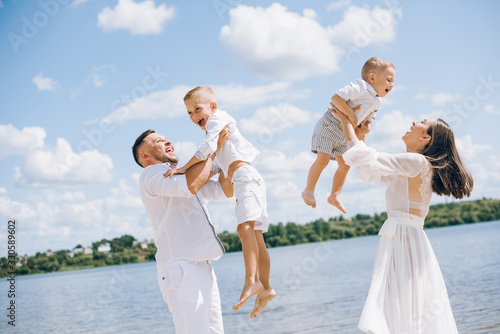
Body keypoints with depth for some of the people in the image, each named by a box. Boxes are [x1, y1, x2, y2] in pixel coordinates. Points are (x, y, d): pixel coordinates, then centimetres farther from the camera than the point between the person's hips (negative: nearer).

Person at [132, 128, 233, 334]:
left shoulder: (185, 175, 26)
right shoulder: (151, 174, -2)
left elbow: (226, 190, 23)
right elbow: (190, 185, -21)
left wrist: (223, 147, 18)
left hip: (202, 267, 9)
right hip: (181, 268, -9)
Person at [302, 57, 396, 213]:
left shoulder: (378, 102, 8)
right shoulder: (359, 87, -21)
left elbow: (369, 116, 24)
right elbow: (336, 97, -30)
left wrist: (367, 124, 1)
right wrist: (351, 114, -31)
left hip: (343, 136, 9)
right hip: (329, 127, -9)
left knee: (345, 164, 6)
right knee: (323, 159, -16)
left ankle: (334, 196, 17)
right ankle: (308, 190, -1)